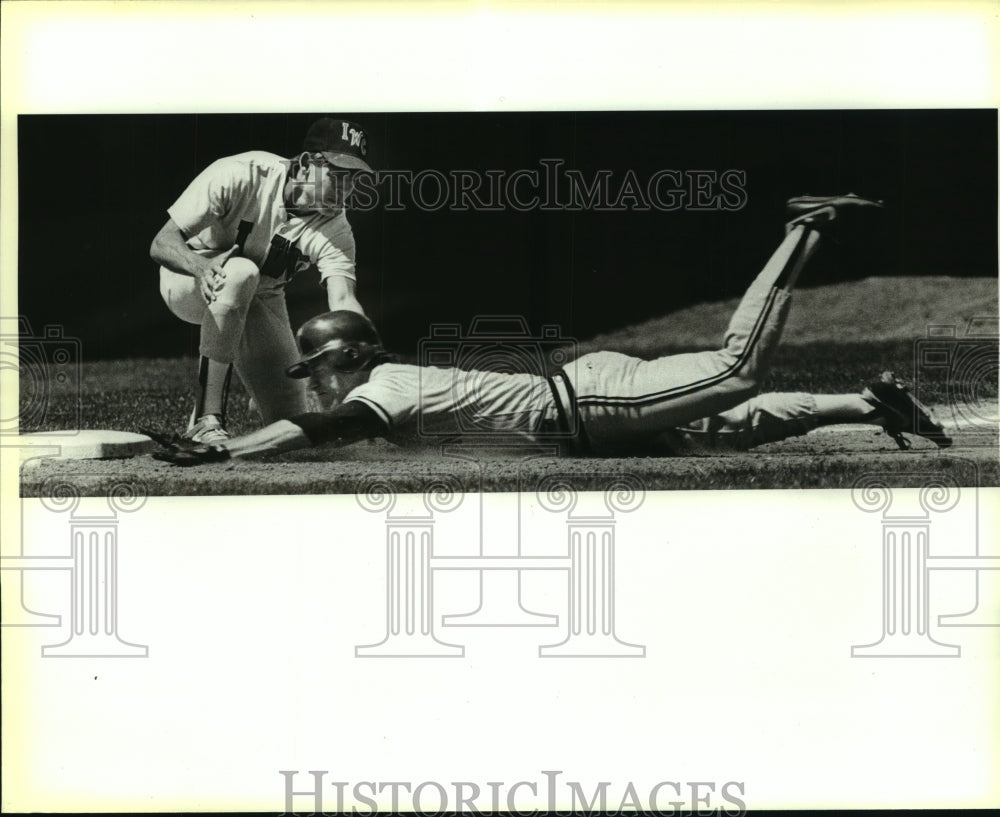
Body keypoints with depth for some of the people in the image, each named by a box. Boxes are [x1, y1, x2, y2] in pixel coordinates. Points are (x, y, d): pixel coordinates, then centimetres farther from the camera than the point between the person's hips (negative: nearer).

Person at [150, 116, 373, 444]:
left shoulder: (335, 229, -19)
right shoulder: (240, 175, -30)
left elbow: (343, 301, -31)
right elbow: (162, 244, -31)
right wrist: (201, 266, -53)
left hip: (261, 299, 4)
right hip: (187, 278, -4)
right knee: (240, 273, -42)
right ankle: (206, 419, -36)